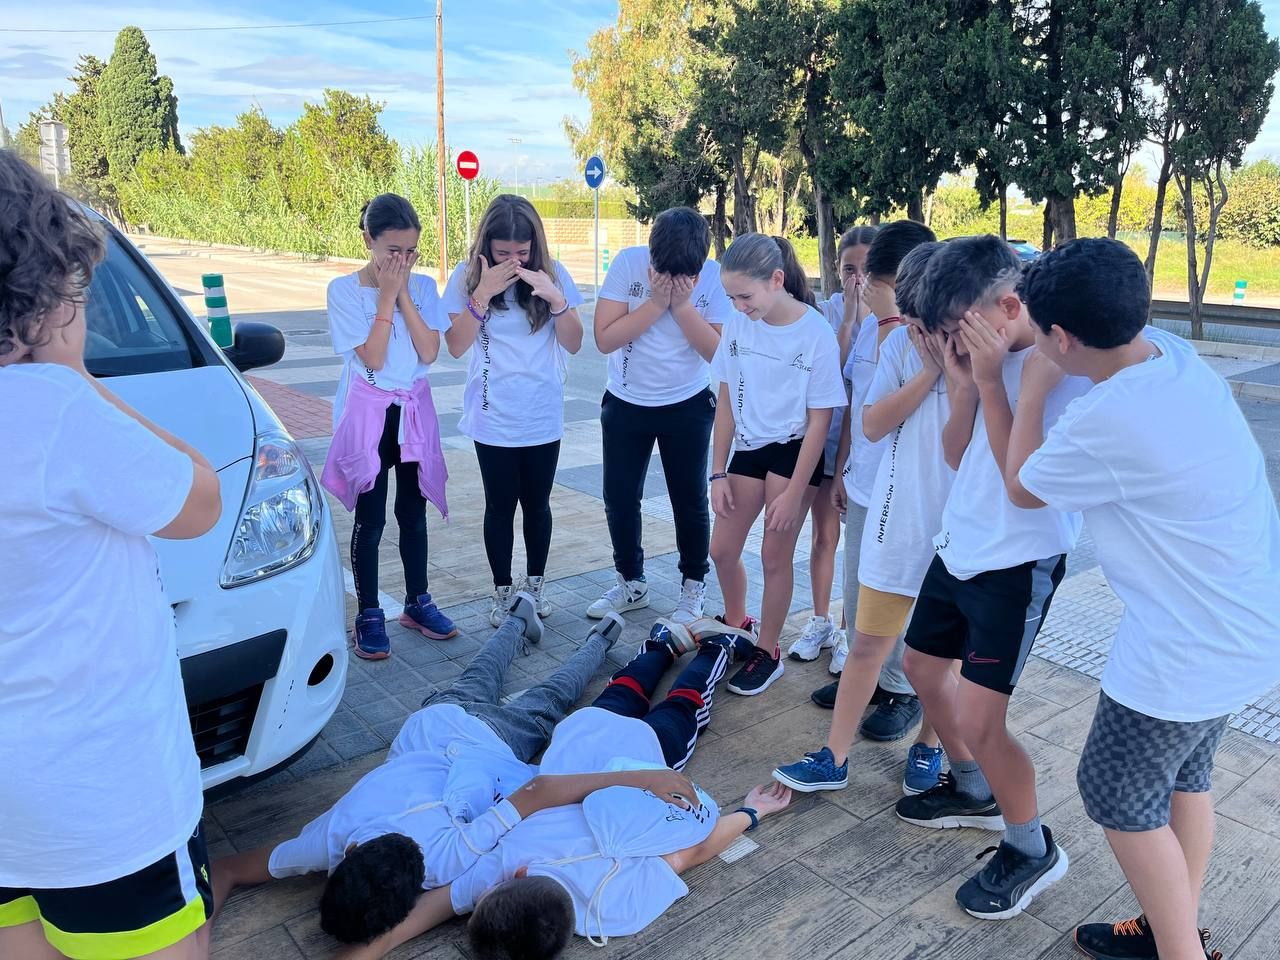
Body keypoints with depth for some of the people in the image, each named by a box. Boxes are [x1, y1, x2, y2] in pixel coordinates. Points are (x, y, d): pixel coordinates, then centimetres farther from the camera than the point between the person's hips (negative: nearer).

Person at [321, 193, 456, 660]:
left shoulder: (423, 287, 1)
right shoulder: (344, 290, -9)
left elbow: (429, 352, -11)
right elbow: (372, 358, -17)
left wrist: (404, 293, -14)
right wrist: (387, 295, -17)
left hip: (415, 410, 3)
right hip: (369, 412, -3)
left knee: (413, 512, 13)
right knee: (370, 519, 2)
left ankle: (417, 602, 27)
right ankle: (369, 615, 15)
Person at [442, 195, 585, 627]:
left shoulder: (552, 273, -2)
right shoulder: (467, 276, -5)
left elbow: (574, 344, -3)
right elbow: (456, 345, -10)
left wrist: (556, 299, -20)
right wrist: (483, 293, -20)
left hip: (543, 417, 1)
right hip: (493, 419, -1)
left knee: (537, 504, 12)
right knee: (500, 506, 8)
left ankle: (534, 585, 31)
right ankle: (502, 592, 24)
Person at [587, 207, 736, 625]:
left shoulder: (715, 276, -15)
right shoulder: (628, 263, -16)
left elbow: (719, 351, -18)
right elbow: (605, 339, -19)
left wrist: (682, 304, -26)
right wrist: (656, 302, -25)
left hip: (688, 406, -1)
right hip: (625, 404, 1)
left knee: (689, 500, 7)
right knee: (619, 498, 8)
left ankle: (694, 586, 27)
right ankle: (631, 582, 29)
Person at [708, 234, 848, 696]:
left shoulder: (817, 334, -18)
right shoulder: (737, 326, -6)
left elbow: (819, 419, -14)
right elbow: (727, 402, 3)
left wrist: (794, 492, -14)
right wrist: (718, 473, 1)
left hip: (794, 451, -5)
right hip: (748, 448, 5)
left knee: (775, 556, 2)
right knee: (721, 549, 9)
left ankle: (767, 652, 22)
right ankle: (736, 625, 37)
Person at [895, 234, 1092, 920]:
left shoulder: (1066, 367, -22)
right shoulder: (997, 354, 1)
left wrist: (989, 379, -24)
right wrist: (960, 371, -5)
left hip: (1017, 563, -8)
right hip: (960, 545, 9)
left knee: (978, 721, -7)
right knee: (924, 667, 20)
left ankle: (1033, 850, 20)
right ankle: (975, 792, 44)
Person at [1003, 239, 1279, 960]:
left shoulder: (1104, 423, -30)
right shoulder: (1176, 350, -5)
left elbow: (1022, 487, -8)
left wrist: (1033, 388, -2)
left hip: (1188, 650, -9)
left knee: (1120, 795, 11)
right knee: (1185, 773, 23)